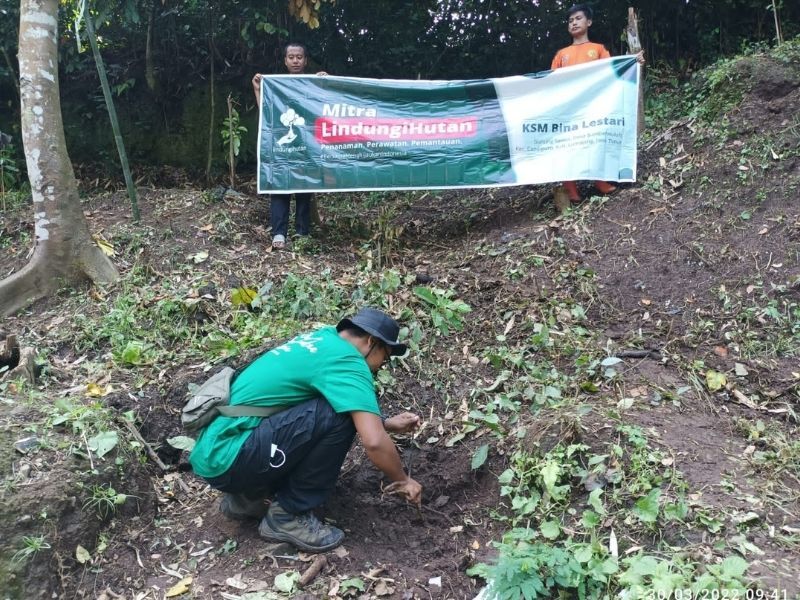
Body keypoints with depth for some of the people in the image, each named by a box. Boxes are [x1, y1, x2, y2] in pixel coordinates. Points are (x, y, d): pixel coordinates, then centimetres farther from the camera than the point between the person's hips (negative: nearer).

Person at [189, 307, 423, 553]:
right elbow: (374, 442, -22)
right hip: (226, 458, -10)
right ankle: (287, 515, -3)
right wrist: (402, 480, -5)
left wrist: (387, 424, 21)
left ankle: (247, 496, 17)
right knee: (338, 417, -17)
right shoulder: (346, 360, -14)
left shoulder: (323, 339, 13)